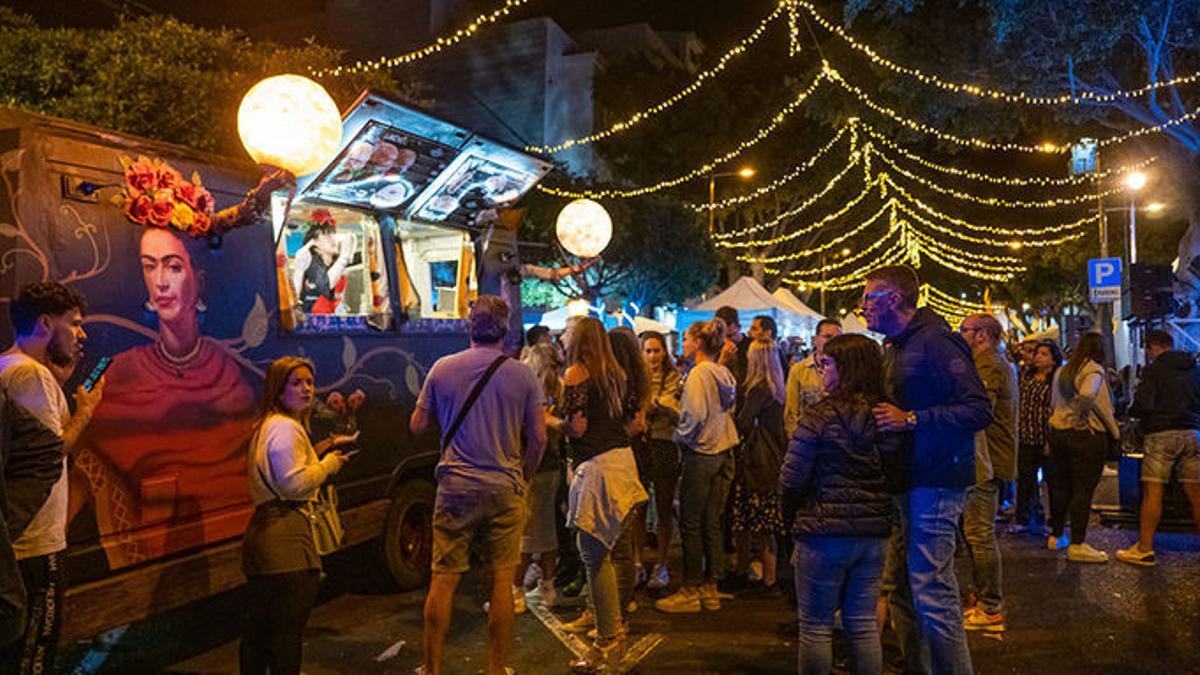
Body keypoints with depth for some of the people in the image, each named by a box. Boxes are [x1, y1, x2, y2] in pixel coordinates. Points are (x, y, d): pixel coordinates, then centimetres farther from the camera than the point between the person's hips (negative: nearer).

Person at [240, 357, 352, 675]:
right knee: (288, 631, -2)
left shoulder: (266, 425, 19)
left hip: (261, 532, 11)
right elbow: (295, 483, -20)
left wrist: (326, 447, 20)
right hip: (287, 541, -11)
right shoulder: (286, 427, -14)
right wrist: (330, 464, -6)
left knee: (258, 628, 19)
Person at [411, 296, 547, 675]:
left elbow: (418, 425, 6)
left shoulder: (442, 369, 0)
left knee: (443, 579, 8)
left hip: (455, 486, 1)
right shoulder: (522, 375, -3)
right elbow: (538, 436, -2)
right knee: (502, 579, 8)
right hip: (504, 488, -1)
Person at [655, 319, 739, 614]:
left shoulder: (699, 373, -14)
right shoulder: (724, 374, 9)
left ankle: (690, 591, 9)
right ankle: (710, 589, 19)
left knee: (691, 524, 2)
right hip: (722, 452, 8)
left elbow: (696, 415, -22)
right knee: (712, 523, 12)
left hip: (700, 454, -8)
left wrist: (681, 435, -7)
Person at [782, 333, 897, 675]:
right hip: (874, 532, 5)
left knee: (816, 626, 8)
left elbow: (791, 480, -14)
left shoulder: (819, 415, -15)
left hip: (825, 531, -5)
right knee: (863, 624, 16)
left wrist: (794, 517, 4)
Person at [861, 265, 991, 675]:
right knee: (902, 586, 14)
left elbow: (979, 410, -20)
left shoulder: (935, 342, -13)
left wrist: (910, 420, -23)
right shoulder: (896, 347, 17)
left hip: (935, 482, -10)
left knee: (932, 591, -7)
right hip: (908, 480, 10)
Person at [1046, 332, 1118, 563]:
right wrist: (1082, 417, -15)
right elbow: (1087, 395, -30)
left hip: (1058, 433, 7)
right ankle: (1077, 546, 0)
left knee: (1061, 487, 16)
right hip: (1087, 436, -7)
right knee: (1083, 491, -2)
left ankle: (1056, 536, 25)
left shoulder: (1061, 371, 12)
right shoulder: (1094, 370, -11)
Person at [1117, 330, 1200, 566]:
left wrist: (1131, 412, 5)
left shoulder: (1154, 369, -5)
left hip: (1161, 434, -6)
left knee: (1152, 492, -5)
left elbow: (1143, 405, -15)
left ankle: (1144, 550, -4)